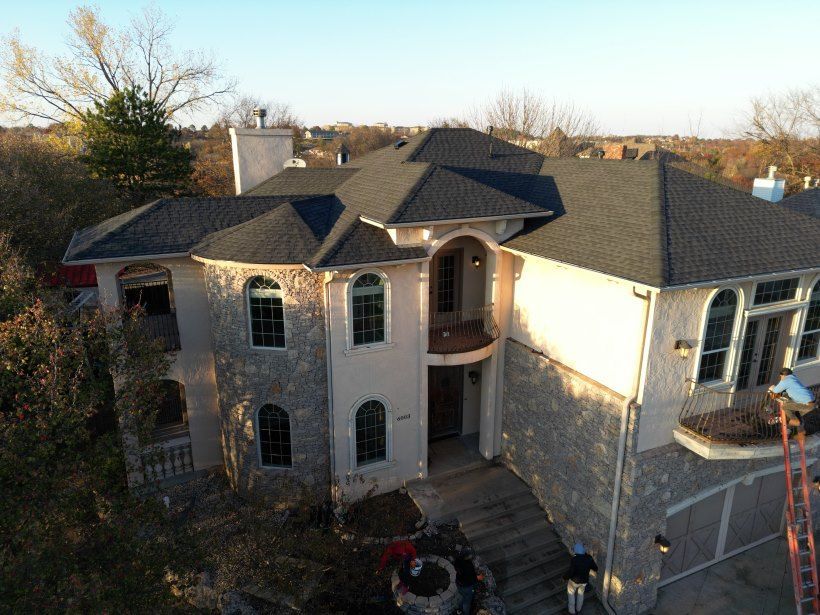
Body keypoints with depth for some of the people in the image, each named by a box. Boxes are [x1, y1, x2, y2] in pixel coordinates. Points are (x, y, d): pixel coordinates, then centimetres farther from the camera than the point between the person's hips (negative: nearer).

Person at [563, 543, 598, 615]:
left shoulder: (574, 559, -33)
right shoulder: (589, 558, -19)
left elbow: (570, 572, -30)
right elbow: (595, 568, -5)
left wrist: (564, 576, -11)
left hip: (574, 580, -4)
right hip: (584, 581, 4)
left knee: (571, 594, 25)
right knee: (581, 594, 30)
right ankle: (578, 609, 49)